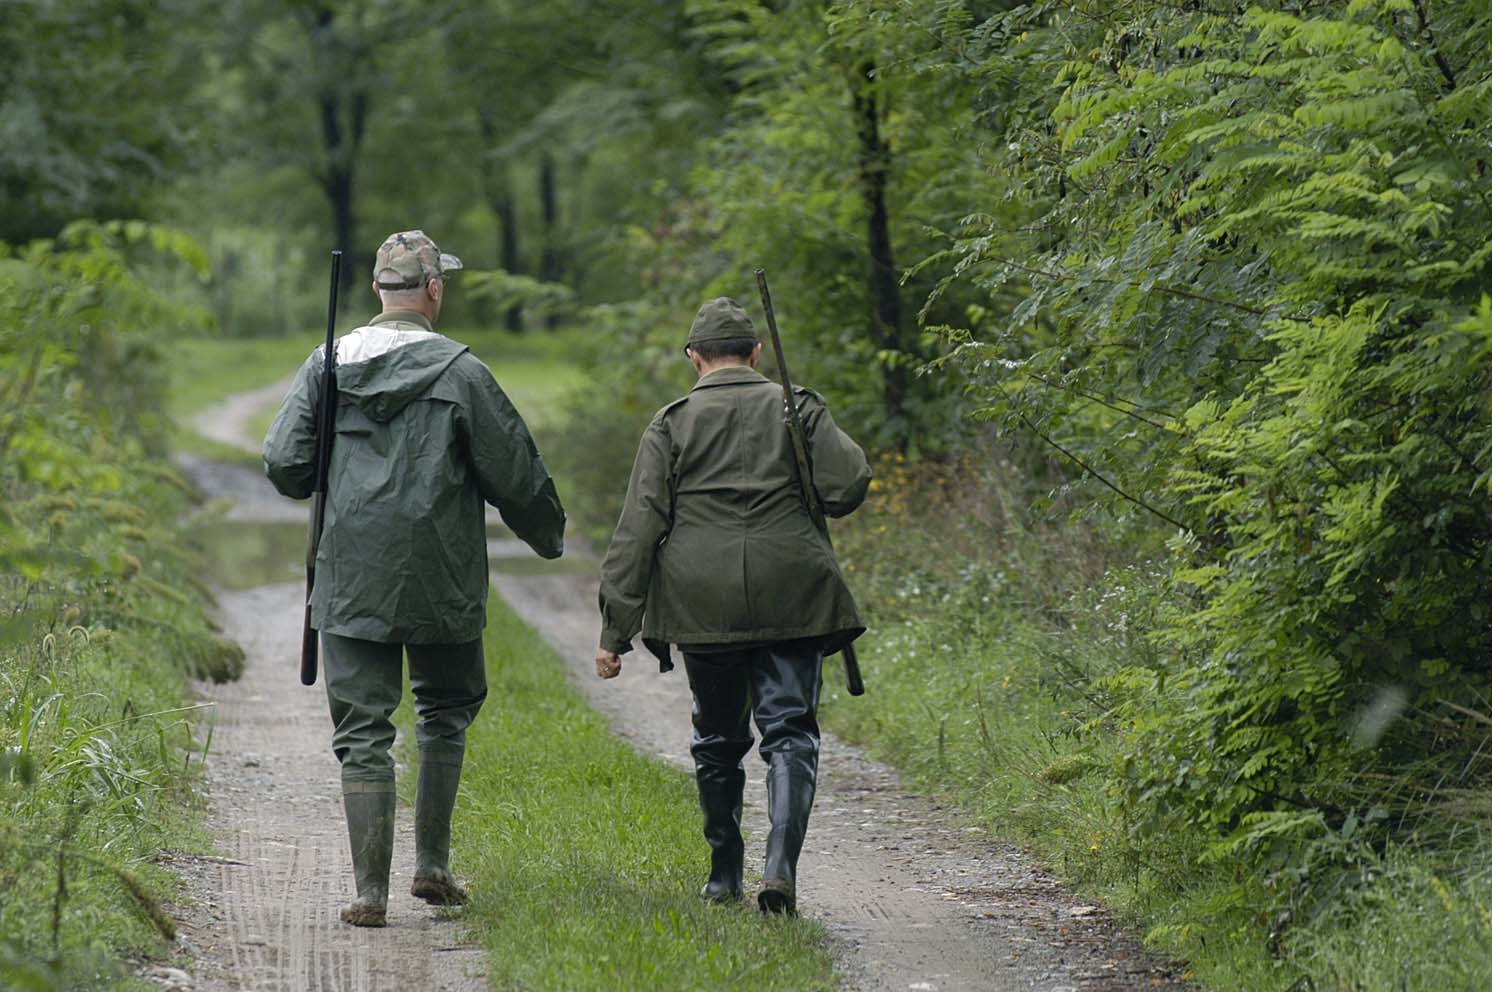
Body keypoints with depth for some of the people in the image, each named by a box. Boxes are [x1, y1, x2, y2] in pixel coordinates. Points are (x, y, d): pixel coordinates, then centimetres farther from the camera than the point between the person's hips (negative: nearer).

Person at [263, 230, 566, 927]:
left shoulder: (328, 365, 1)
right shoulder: (460, 372, -7)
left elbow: (283, 464, 0)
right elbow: (515, 474, -3)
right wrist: (548, 535, 16)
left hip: (350, 578, 2)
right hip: (439, 582, -2)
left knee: (362, 729, 4)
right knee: (447, 712, 19)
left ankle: (370, 891, -1)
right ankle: (432, 866, 17)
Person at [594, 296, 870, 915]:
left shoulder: (671, 425, 5)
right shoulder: (796, 409, 5)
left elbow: (636, 532, 1)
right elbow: (847, 486, -5)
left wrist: (615, 631, 0)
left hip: (703, 603, 1)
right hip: (791, 600, -1)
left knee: (718, 740, 16)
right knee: (789, 732, -1)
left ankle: (724, 874, 24)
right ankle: (781, 866, -21)